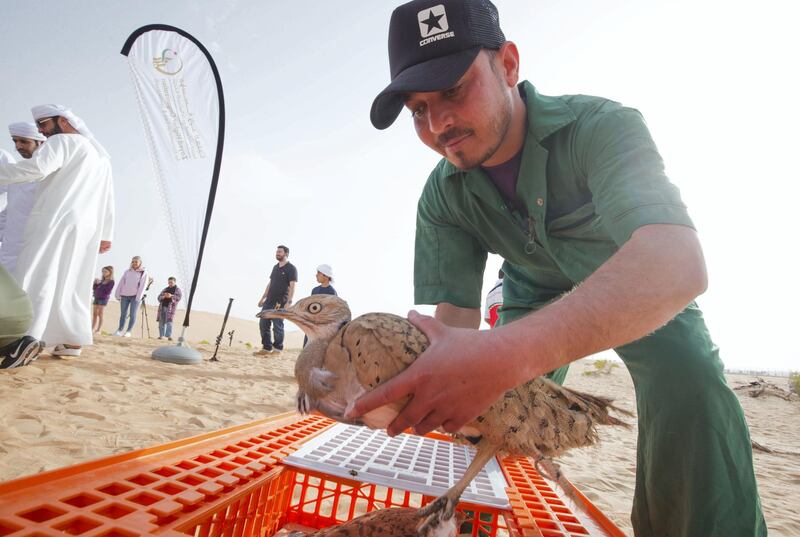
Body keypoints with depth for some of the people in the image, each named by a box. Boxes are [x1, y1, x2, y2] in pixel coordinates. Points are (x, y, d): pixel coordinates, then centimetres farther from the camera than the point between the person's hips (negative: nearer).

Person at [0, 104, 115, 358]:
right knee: (68, 286, 11)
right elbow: (107, 199, 22)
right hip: (85, 228, 8)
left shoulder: (62, 141, 2)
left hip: (56, 221, -8)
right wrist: (105, 234, 21)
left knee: (35, 281, -12)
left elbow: (37, 167, -18)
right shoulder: (101, 154, 26)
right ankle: (73, 341, 9)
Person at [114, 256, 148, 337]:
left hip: (135, 296, -3)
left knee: (132, 314, -6)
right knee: (123, 314, 5)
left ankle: (128, 331, -3)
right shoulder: (127, 272, 13)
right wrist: (117, 294, 4)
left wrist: (138, 297, -12)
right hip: (125, 295, 3)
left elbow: (143, 285, -5)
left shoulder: (143, 273, 2)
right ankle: (120, 330, 13)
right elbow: (121, 283, 12)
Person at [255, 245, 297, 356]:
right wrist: (263, 298, 19)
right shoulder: (275, 267, 17)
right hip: (269, 301, 7)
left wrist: (289, 302, -21)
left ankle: (277, 348, 10)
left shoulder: (291, 269, -6)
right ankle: (266, 348, 14)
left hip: (281, 302, -7)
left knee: (277, 326, -4)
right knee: (263, 324, 5)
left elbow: (292, 287, -13)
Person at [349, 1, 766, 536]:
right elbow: (456, 315, -22)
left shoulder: (601, 126, -33)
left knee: (689, 385, -29)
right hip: (538, 294, 4)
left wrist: (507, 352, -65)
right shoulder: (441, 198, -19)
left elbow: (679, 264, -50)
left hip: (646, 293, -3)